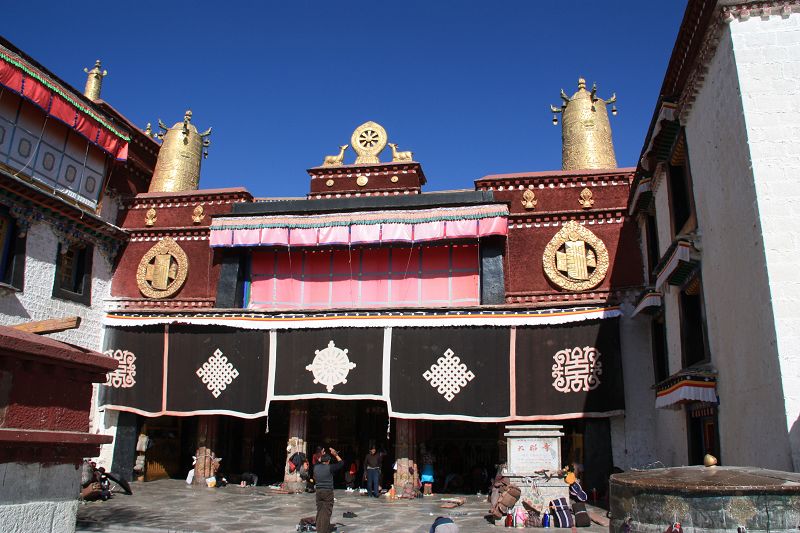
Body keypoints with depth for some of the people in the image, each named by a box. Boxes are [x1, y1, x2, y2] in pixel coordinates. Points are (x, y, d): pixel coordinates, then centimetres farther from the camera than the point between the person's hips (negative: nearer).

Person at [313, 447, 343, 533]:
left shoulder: (316, 467, 3)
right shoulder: (329, 468, -11)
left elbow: (317, 462, 29)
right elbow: (341, 463, -2)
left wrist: (321, 456, 32)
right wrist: (335, 454, 4)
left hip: (318, 491, 5)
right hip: (328, 492, -5)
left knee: (319, 511, 13)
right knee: (327, 512, 0)